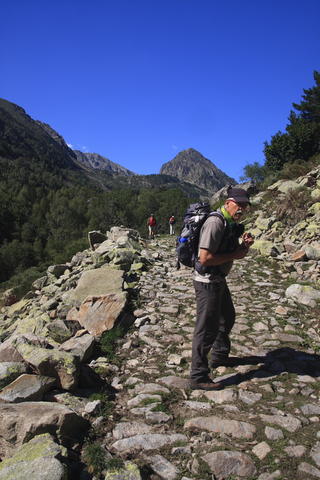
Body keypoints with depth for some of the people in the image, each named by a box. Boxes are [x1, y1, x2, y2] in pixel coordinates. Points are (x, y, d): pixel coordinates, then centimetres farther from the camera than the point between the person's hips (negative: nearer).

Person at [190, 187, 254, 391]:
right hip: (207, 282, -10)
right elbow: (205, 258, -29)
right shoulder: (215, 223, -22)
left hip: (219, 280, 11)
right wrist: (235, 255, -19)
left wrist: (244, 245, -2)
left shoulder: (232, 224, 9)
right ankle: (198, 377, 9)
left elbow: (233, 252, 18)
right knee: (207, 328, -3)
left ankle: (220, 357, 47)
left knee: (227, 318, 26)